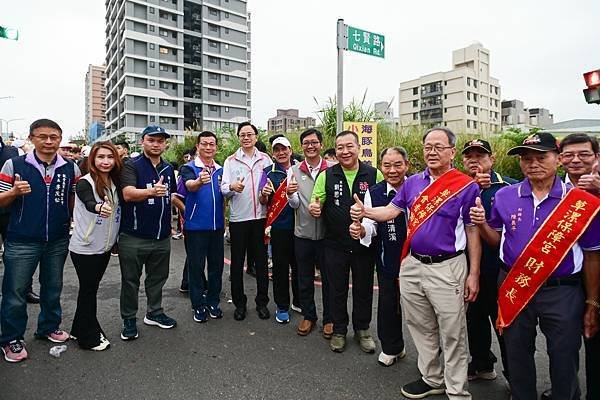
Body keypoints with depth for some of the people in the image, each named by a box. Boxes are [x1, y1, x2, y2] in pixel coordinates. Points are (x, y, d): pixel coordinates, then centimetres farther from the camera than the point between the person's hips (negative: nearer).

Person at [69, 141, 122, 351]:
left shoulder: (115, 182, 4)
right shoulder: (85, 182, -15)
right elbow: (89, 203, -36)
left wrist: (116, 240, 10)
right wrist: (100, 207, -58)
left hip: (104, 247, 6)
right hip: (85, 248, -6)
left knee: (92, 288, 17)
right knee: (88, 290, 4)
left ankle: (81, 329, 33)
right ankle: (89, 337, 18)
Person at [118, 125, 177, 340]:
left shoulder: (168, 168, 10)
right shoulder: (131, 166, -10)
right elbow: (128, 194, -26)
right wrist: (152, 191, -42)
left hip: (162, 236, 6)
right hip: (134, 236, -5)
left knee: (158, 277, 17)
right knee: (130, 280, 8)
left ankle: (154, 313, 33)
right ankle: (129, 320, 23)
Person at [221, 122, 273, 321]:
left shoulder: (266, 159, 8)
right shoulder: (230, 161, 5)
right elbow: (224, 190, -2)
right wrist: (231, 187, -24)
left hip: (260, 217, 1)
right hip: (238, 218, -1)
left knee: (261, 261, 8)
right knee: (237, 262, 6)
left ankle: (262, 302, 22)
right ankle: (239, 303, 21)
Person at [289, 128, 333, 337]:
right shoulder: (294, 170, 3)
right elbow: (294, 204, 0)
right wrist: (291, 194, -21)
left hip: (326, 233, -2)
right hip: (303, 233, 2)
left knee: (328, 278, 10)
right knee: (304, 279, 13)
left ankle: (329, 319, 27)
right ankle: (308, 316, 32)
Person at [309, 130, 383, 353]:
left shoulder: (374, 175, -3)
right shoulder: (326, 176, 0)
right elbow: (316, 205, 2)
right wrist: (314, 209, -22)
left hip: (364, 244, 0)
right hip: (335, 245, 1)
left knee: (364, 289, 14)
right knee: (337, 289, 13)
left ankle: (362, 329, 35)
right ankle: (339, 330, 32)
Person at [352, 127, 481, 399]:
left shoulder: (466, 186, -6)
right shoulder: (413, 182, 8)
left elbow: (473, 232, -5)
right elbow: (391, 210, 8)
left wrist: (474, 274, -6)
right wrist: (365, 211, -11)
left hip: (447, 269, -5)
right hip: (412, 264, 5)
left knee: (452, 333, 6)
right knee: (421, 328, 18)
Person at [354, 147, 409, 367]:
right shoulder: (374, 193, -1)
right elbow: (371, 225, -5)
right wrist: (362, 230, -26)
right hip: (386, 258, 2)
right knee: (388, 302, 11)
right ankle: (391, 348, 35)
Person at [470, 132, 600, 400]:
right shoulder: (505, 196, -1)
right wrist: (482, 224, -12)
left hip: (562, 292, -1)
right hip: (514, 288, 2)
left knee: (564, 363, 14)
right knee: (518, 358, 18)